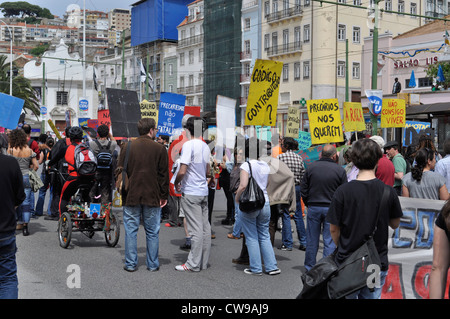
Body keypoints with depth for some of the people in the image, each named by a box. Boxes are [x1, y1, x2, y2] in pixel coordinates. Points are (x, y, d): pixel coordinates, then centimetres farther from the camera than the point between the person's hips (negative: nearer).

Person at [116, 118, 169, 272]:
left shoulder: (127, 147, 2)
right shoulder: (159, 149, -2)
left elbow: (119, 171, 4)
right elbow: (164, 174, 0)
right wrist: (164, 195, 7)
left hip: (131, 196, 1)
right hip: (152, 196, -1)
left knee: (131, 230, 7)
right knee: (152, 232, 8)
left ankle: (131, 263, 10)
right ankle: (153, 264, 13)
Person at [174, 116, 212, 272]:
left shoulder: (188, 145, -13)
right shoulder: (205, 147, 10)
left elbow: (182, 171, -19)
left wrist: (176, 183, -2)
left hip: (190, 193, -8)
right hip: (203, 192, 8)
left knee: (195, 230, -5)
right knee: (205, 228, 9)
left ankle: (193, 264, 0)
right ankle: (203, 262, 16)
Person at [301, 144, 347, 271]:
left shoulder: (311, 167, -1)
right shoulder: (340, 170, -6)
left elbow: (304, 189, 4)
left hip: (313, 207, 2)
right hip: (331, 209, -2)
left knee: (312, 240, 10)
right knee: (329, 241, 5)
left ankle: (309, 267, 20)